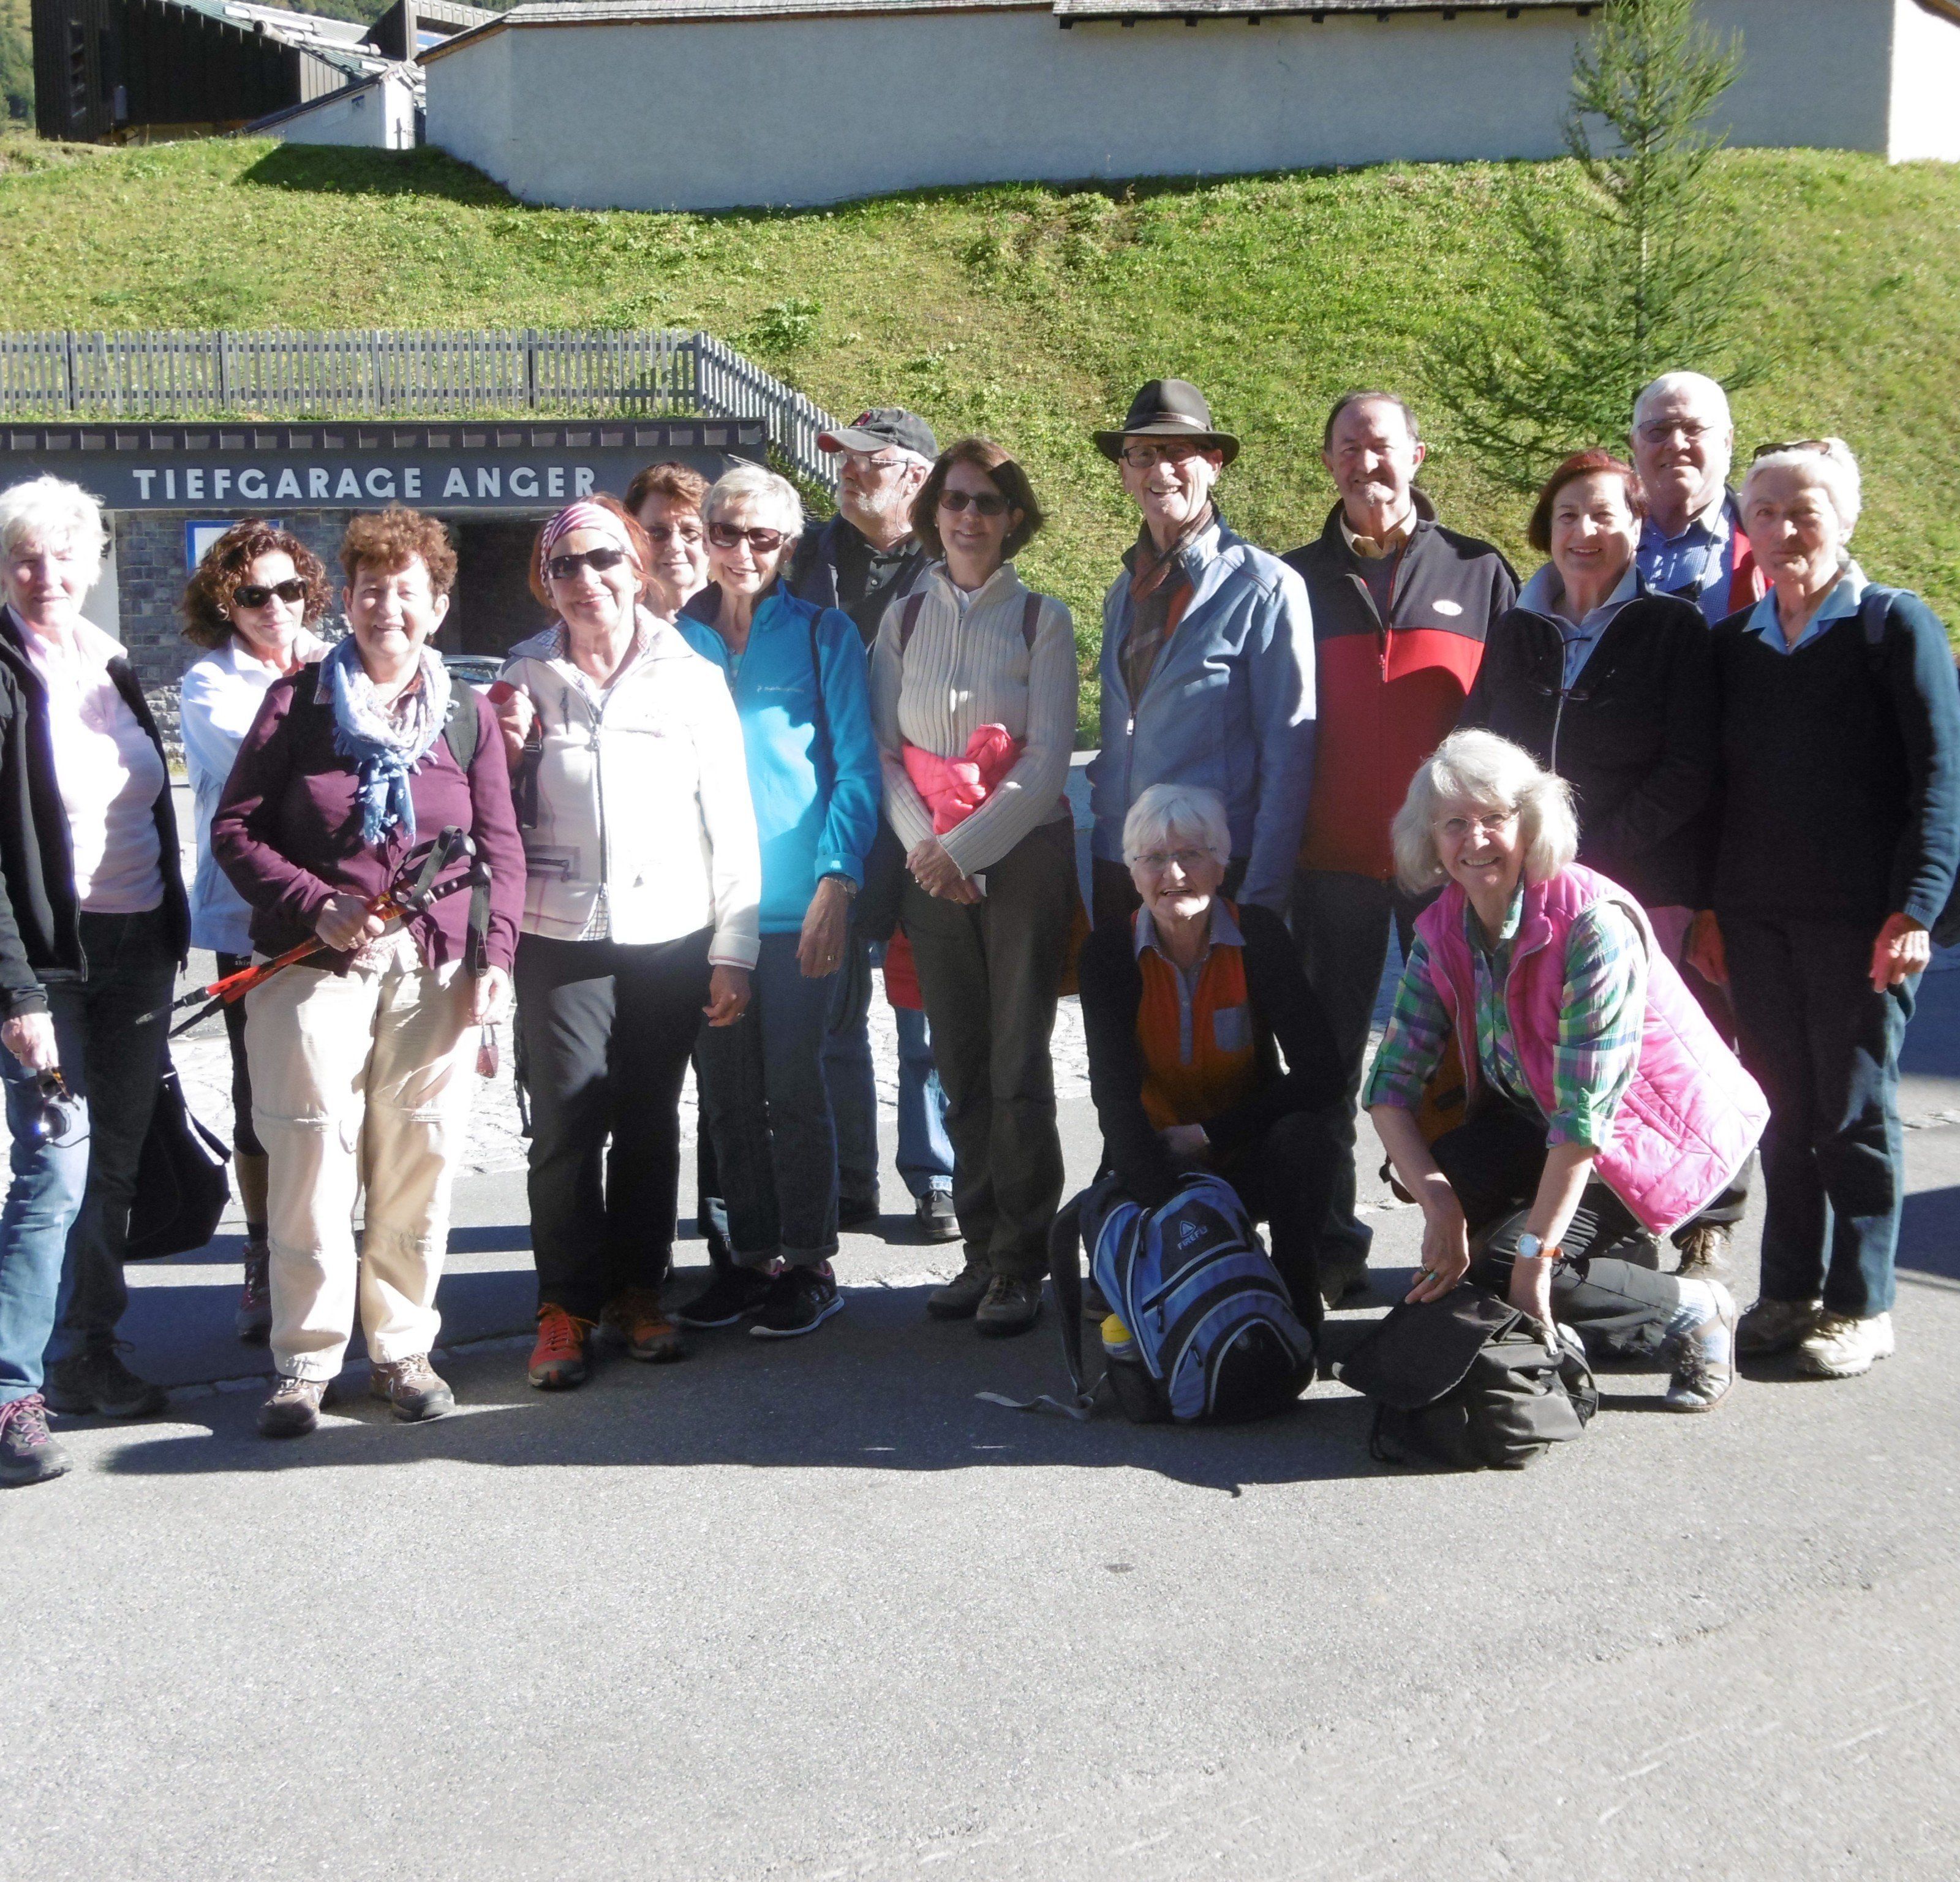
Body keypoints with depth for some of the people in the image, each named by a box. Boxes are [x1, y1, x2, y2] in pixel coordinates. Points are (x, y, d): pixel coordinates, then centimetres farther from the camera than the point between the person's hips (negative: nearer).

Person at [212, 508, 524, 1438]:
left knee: (419, 1162, 4)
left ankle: (403, 1347, 18)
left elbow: (500, 847, 10)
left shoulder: (467, 712, 11)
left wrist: (493, 955, -1)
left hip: (433, 971, 2)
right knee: (310, 1160, -2)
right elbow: (235, 829, 2)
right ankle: (305, 1359, 10)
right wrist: (318, 908, -12)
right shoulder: (297, 700, 5)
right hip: (313, 968, -1)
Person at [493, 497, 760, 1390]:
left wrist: (732, 949, 1)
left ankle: (637, 1290, 22)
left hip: (670, 937, 0)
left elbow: (730, 821, 5)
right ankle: (565, 1305, 8)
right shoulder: (523, 679, 7)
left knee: (650, 1124, 8)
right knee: (565, 1124, -4)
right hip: (558, 939, 0)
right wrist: (500, 753, -6)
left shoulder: (691, 677, 5)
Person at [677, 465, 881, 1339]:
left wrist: (837, 881, -11)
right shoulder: (681, 638, 11)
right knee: (727, 1093, 8)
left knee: (793, 1088, -1)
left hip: (794, 897, -3)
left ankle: (808, 1263, 11)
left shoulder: (823, 634, 2)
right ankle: (750, 1256, 20)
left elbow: (856, 764, -1)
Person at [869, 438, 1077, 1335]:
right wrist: (921, 844, -8)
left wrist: (965, 849, -13)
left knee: (1018, 1066, -6)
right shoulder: (903, 618, 10)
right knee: (961, 1067, 5)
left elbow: (1046, 760, -6)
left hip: (1023, 857, -3)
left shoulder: (1042, 620, 1)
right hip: (932, 868, 3)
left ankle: (1021, 1265, 2)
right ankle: (982, 1250, 14)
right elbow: (883, 746, 8)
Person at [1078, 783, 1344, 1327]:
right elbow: (1114, 1096, -21)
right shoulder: (1109, 952, -11)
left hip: (1251, 1157, 0)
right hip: (1157, 1164, 1)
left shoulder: (1258, 935, -11)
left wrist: (1207, 1136, -20)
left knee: (1300, 1138, -33)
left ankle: (1297, 1314, -17)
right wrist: (1172, 1212, -36)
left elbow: (1321, 1072, -16)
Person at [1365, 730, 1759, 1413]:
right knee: (1439, 1175, -21)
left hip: (1659, 1127, -7)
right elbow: (1392, 1081, -10)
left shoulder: (1594, 923, -27)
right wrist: (1438, 1202, -26)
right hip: (1535, 1118, 7)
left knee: (1498, 1266, -23)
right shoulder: (1442, 931, -6)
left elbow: (1586, 1114, -29)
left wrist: (1533, 1258, -28)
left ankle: (1694, 1311, 0)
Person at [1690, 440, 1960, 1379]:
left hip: (1858, 917, -4)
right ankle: (1789, 1293, 20)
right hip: (1756, 915, 5)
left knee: (1855, 1113, 3)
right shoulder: (1733, 642, 12)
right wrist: (1708, 906, 9)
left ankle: (1860, 1304, 13)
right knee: (1782, 1111, 10)